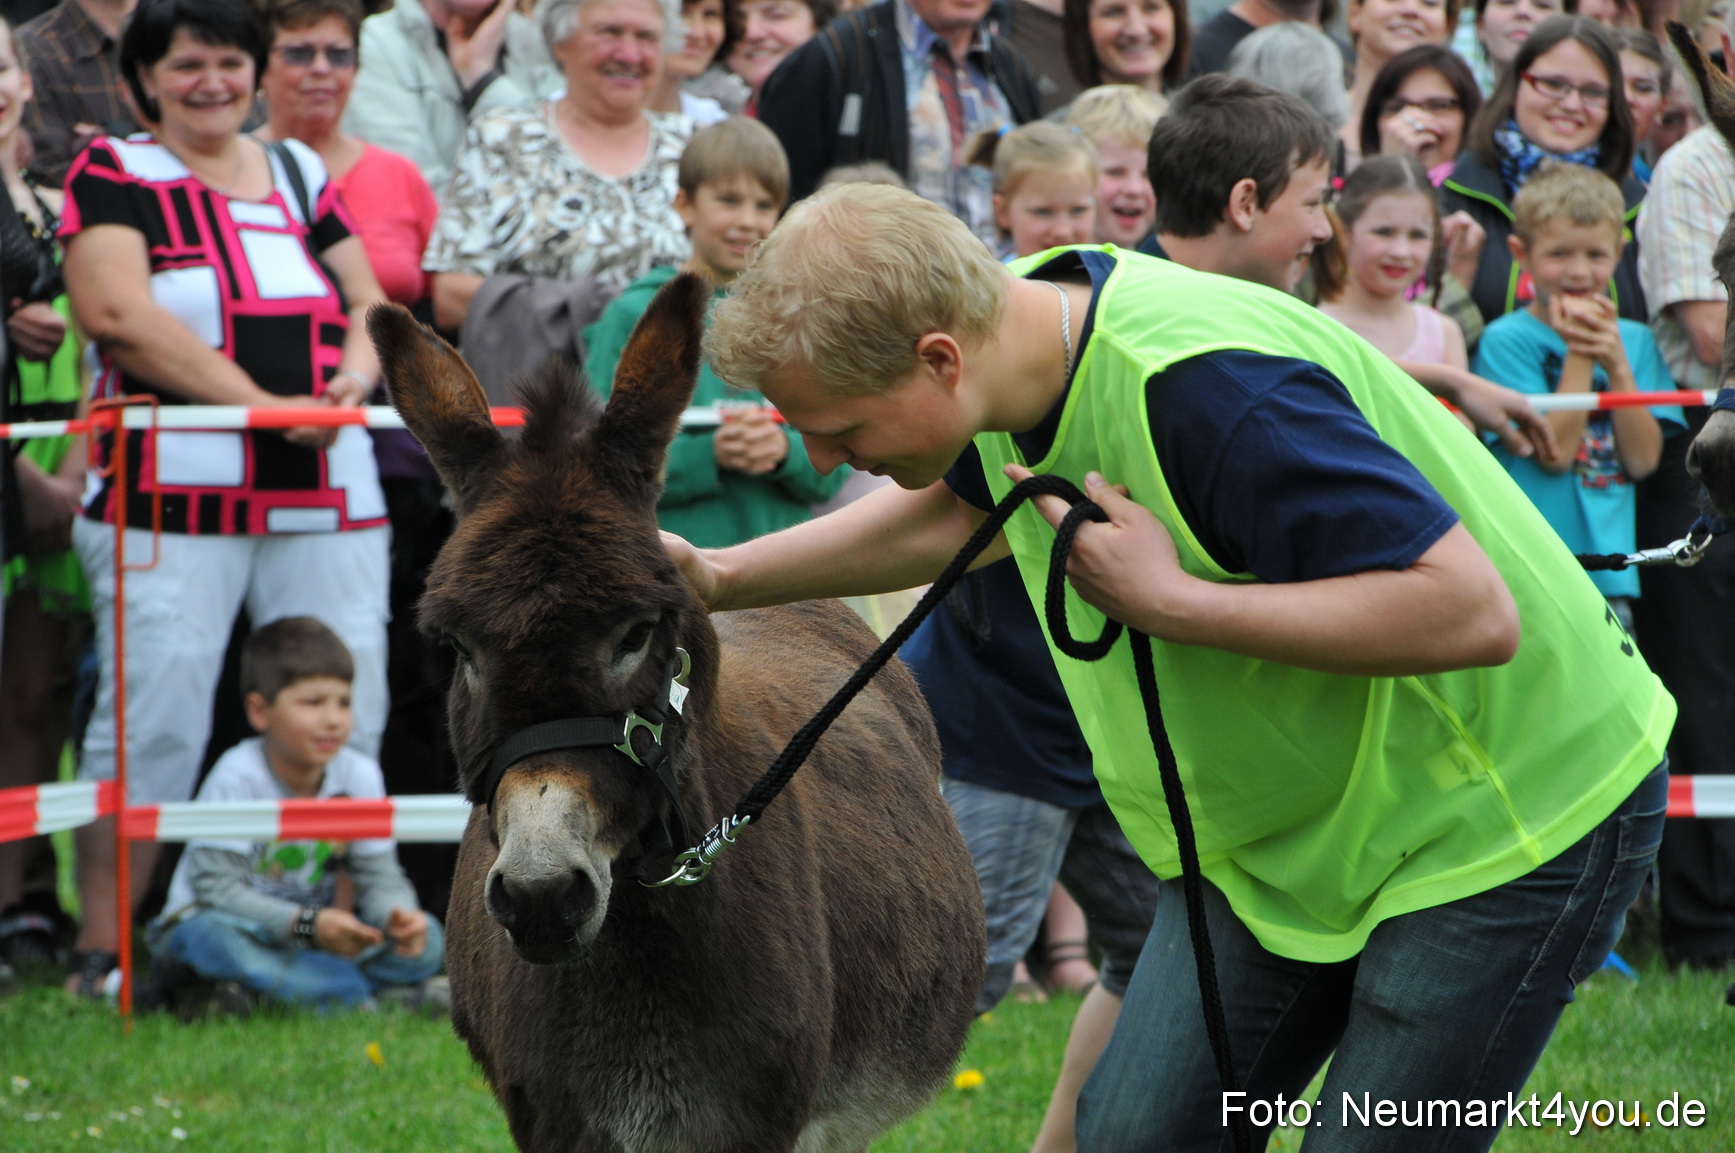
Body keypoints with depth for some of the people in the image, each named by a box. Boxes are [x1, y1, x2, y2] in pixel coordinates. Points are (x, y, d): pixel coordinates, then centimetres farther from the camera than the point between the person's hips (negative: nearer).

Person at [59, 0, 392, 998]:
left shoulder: (300, 173, 19)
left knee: (346, 719, 1)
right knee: (153, 718, -9)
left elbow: (370, 301, 18)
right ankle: (103, 946, -4)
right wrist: (258, 403, -15)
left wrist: (356, 372, -6)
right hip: (168, 493, -5)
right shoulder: (115, 174, 3)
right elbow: (116, 310, -11)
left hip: (327, 494, 5)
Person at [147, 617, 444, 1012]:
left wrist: (398, 915, -29)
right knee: (217, 936, -41)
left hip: (311, 933, 6)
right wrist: (307, 924, -37)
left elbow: (379, 876, -4)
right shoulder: (238, 778, -21)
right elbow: (215, 887, -26)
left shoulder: (360, 776, -5)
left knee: (426, 942, -15)